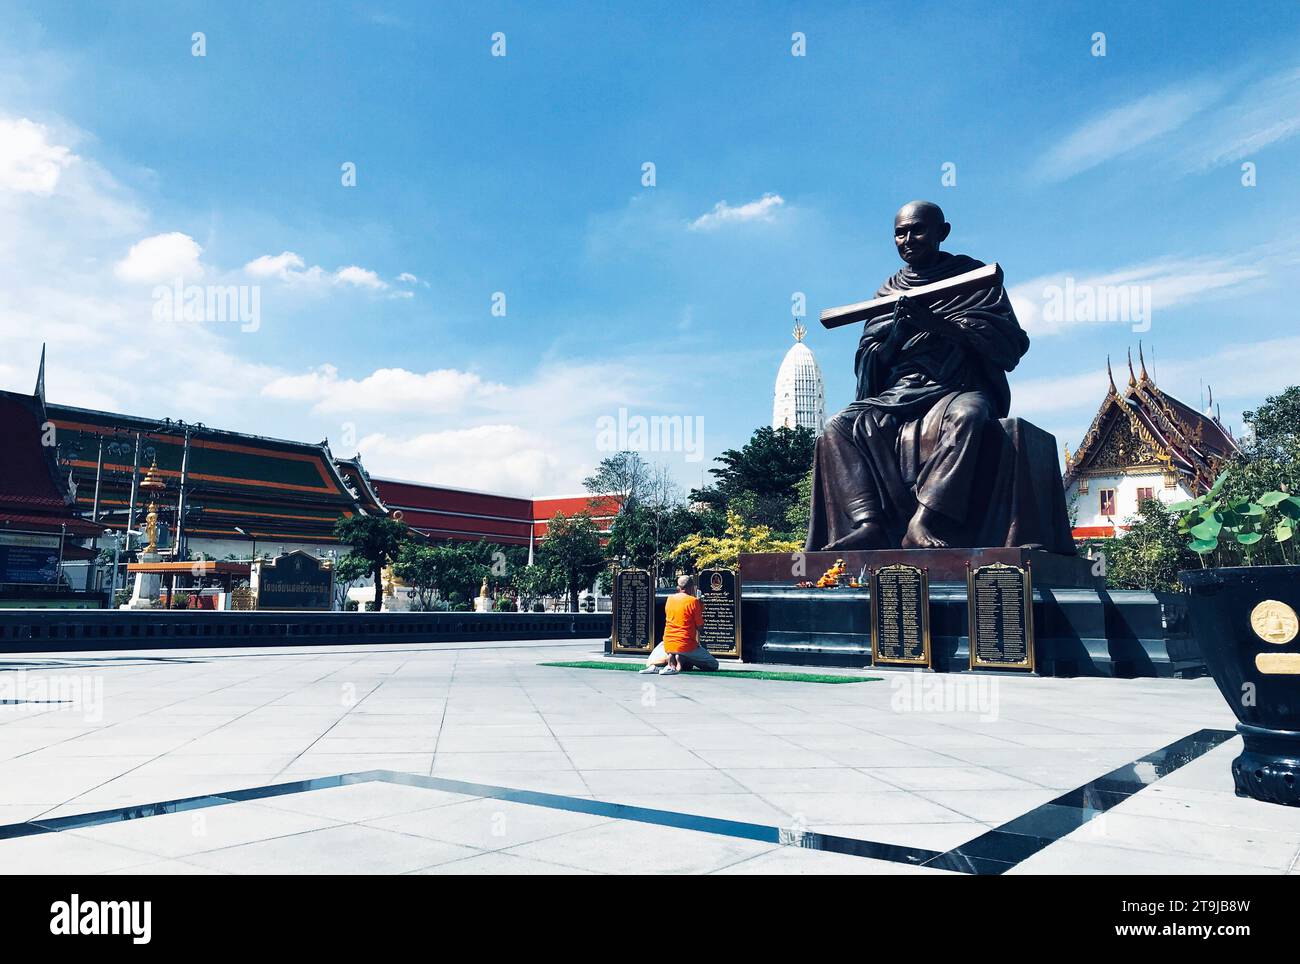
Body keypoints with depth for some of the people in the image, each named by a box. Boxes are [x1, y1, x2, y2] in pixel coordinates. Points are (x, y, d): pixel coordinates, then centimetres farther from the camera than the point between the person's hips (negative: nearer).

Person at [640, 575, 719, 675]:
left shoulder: (669, 599, 9)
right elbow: (699, 626, -6)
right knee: (714, 664, 6)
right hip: (686, 644, -5)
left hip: (668, 645, 5)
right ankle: (681, 660, -15)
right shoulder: (693, 601, -7)